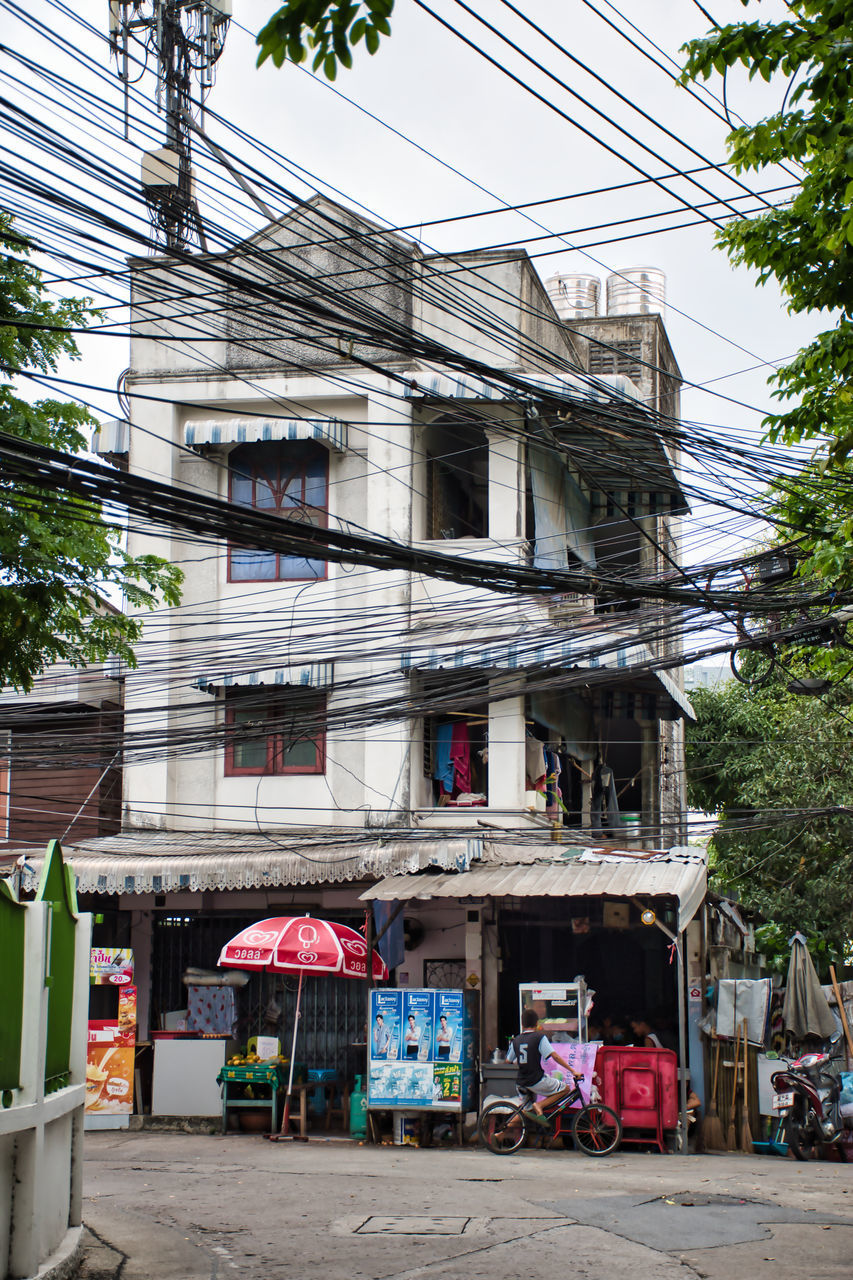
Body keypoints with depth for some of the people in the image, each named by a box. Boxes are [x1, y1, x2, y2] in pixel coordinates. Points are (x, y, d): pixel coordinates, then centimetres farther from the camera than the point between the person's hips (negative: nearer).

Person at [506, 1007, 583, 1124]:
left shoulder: (516, 1040, 8)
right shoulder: (539, 1037, -7)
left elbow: (508, 1060, 17)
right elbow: (555, 1056, -14)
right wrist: (572, 1071, -13)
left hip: (521, 1083, 6)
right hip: (536, 1081, -6)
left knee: (526, 1109, 24)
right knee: (566, 1089, 7)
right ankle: (539, 1105, -8)